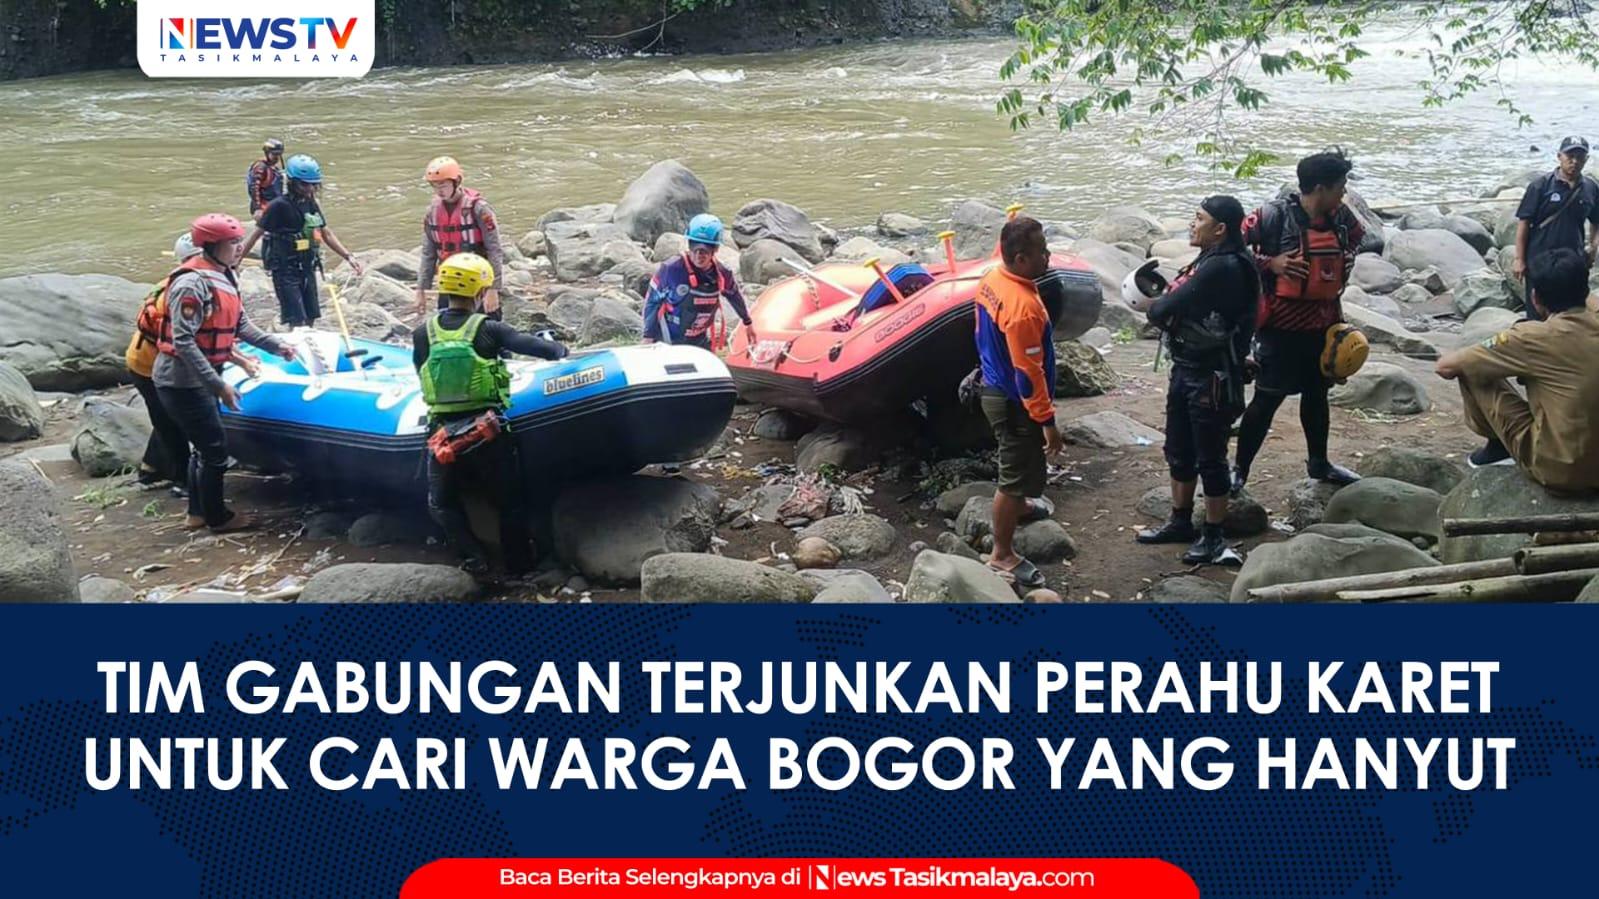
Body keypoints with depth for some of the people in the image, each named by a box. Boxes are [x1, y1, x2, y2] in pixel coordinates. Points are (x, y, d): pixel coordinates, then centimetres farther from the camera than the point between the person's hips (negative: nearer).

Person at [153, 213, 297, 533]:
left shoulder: (224, 278, 5)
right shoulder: (192, 284, -24)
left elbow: (242, 326, 12)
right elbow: (183, 342, -27)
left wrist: (276, 345, 0)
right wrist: (218, 384, -28)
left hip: (200, 378, 9)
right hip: (181, 381, -9)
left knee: (204, 445, 19)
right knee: (215, 448, 0)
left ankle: (198, 512, 33)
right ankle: (217, 517, 16)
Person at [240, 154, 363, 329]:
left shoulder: (312, 203, 5)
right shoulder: (279, 206, -15)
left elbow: (326, 234, 14)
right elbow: (256, 234, -12)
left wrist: (348, 257, 6)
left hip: (307, 269, 7)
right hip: (286, 272, -7)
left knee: (310, 321, 11)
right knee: (297, 323, -12)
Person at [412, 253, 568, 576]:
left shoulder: (423, 334, 0)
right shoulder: (488, 329, -8)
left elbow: (422, 376, 13)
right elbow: (539, 347, -9)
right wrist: (561, 350, 12)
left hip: (442, 431, 2)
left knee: (441, 503, 22)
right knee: (509, 501, 18)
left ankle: (472, 556, 5)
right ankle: (518, 565, 20)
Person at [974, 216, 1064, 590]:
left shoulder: (991, 280, -3)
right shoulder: (1023, 306, -32)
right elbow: (1028, 372, -28)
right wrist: (1048, 421, -20)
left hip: (994, 388, 10)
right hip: (1015, 402, -10)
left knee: (1020, 462, 32)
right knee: (1017, 473, 4)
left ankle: (1019, 505, 57)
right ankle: (1002, 556, 17)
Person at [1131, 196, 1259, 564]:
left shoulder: (1224, 267, -24)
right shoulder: (1210, 260, 9)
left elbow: (1167, 309, -25)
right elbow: (1177, 300, 9)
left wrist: (1153, 307, -5)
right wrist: (1160, 304, -11)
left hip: (1212, 377, -10)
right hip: (1186, 368, 10)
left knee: (1210, 459, 4)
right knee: (1179, 452, 19)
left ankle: (1214, 536, 18)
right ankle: (1181, 522, 34)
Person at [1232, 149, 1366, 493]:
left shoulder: (1341, 217, 0)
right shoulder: (1275, 215, -19)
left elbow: (1355, 239, 23)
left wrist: (1341, 276, 13)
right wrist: (1269, 263, -23)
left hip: (1324, 325, 7)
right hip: (1282, 326, -7)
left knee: (1317, 393, 20)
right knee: (1268, 398, -2)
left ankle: (1318, 463, 37)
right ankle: (1240, 470, 9)